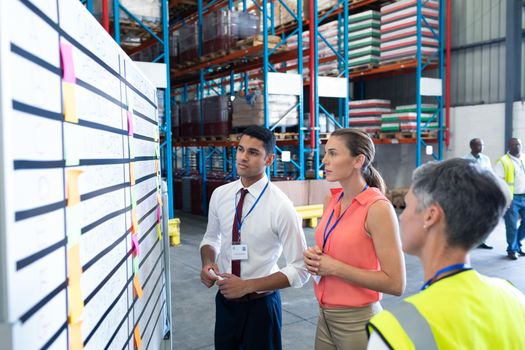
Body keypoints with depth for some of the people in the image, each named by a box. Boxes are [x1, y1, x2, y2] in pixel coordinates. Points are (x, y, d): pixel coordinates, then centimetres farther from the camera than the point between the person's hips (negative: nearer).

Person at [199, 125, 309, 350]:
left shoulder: (281, 206, -20)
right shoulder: (220, 195, -5)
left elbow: (299, 270, -16)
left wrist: (248, 285, -23)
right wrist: (207, 263, -10)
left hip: (260, 304, -4)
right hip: (225, 300, 5)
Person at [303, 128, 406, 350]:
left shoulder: (378, 207, -19)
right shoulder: (331, 201, 1)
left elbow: (395, 284, -19)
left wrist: (335, 267, -20)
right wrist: (314, 258, -5)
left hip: (357, 321, -6)